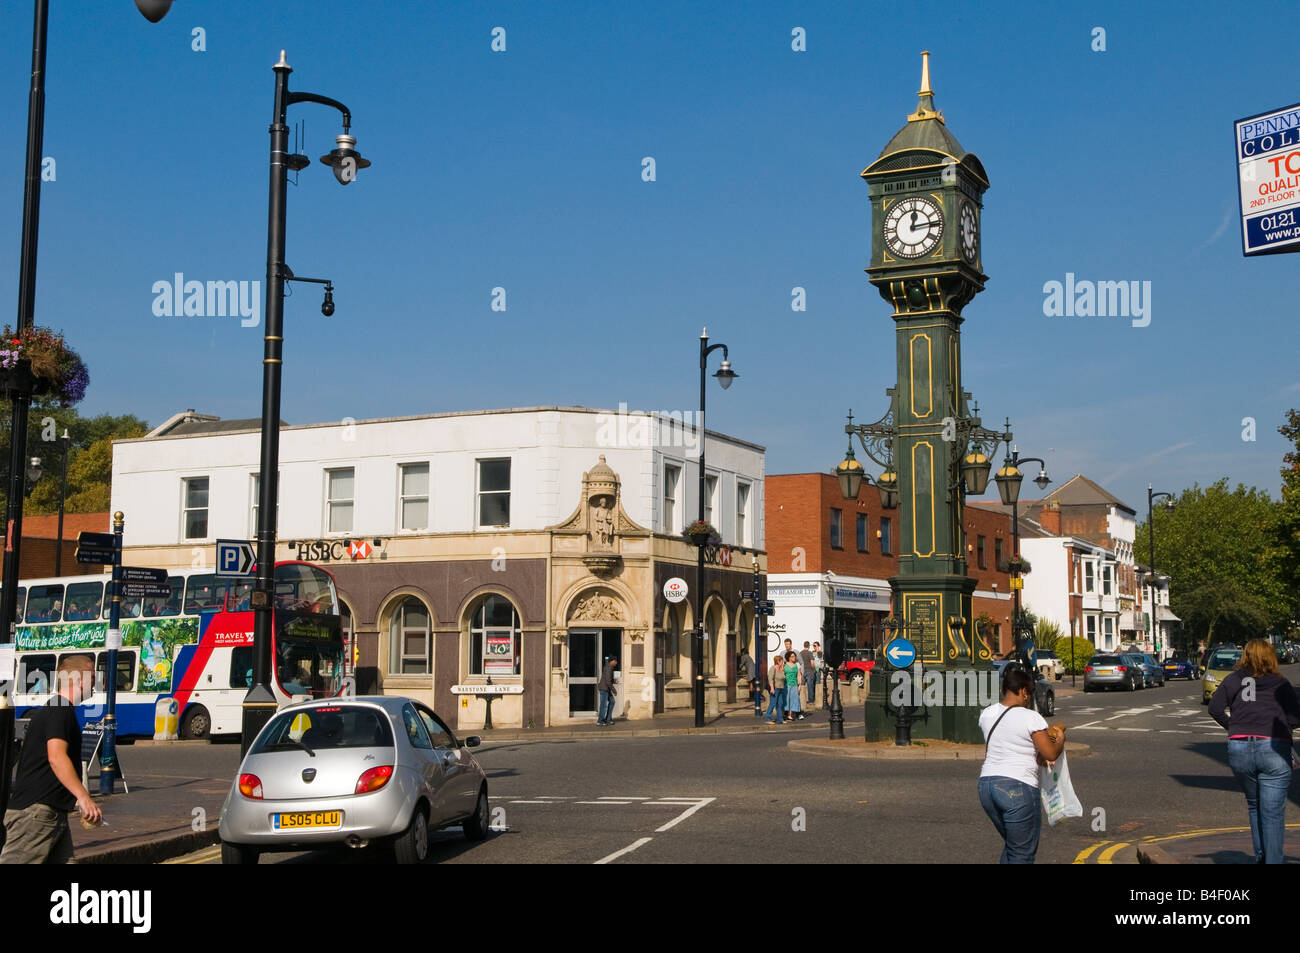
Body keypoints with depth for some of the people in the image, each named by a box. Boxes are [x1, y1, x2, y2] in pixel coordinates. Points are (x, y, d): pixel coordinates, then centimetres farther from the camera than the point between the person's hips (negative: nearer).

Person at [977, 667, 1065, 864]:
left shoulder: (987, 714, 9)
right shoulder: (1031, 718, -11)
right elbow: (1051, 754, -7)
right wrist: (1060, 740, 14)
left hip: (986, 784, 7)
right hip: (1017, 788, -7)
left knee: (1011, 845, 23)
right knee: (1022, 854, 4)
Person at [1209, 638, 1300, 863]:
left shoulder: (1234, 680, 9)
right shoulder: (1281, 683, 6)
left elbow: (1215, 708, 1)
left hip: (1239, 749, 2)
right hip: (1274, 749, -2)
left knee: (1254, 805, 20)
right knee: (1273, 813, 1)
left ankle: (1261, 856, 25)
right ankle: (1273, 860, -1)